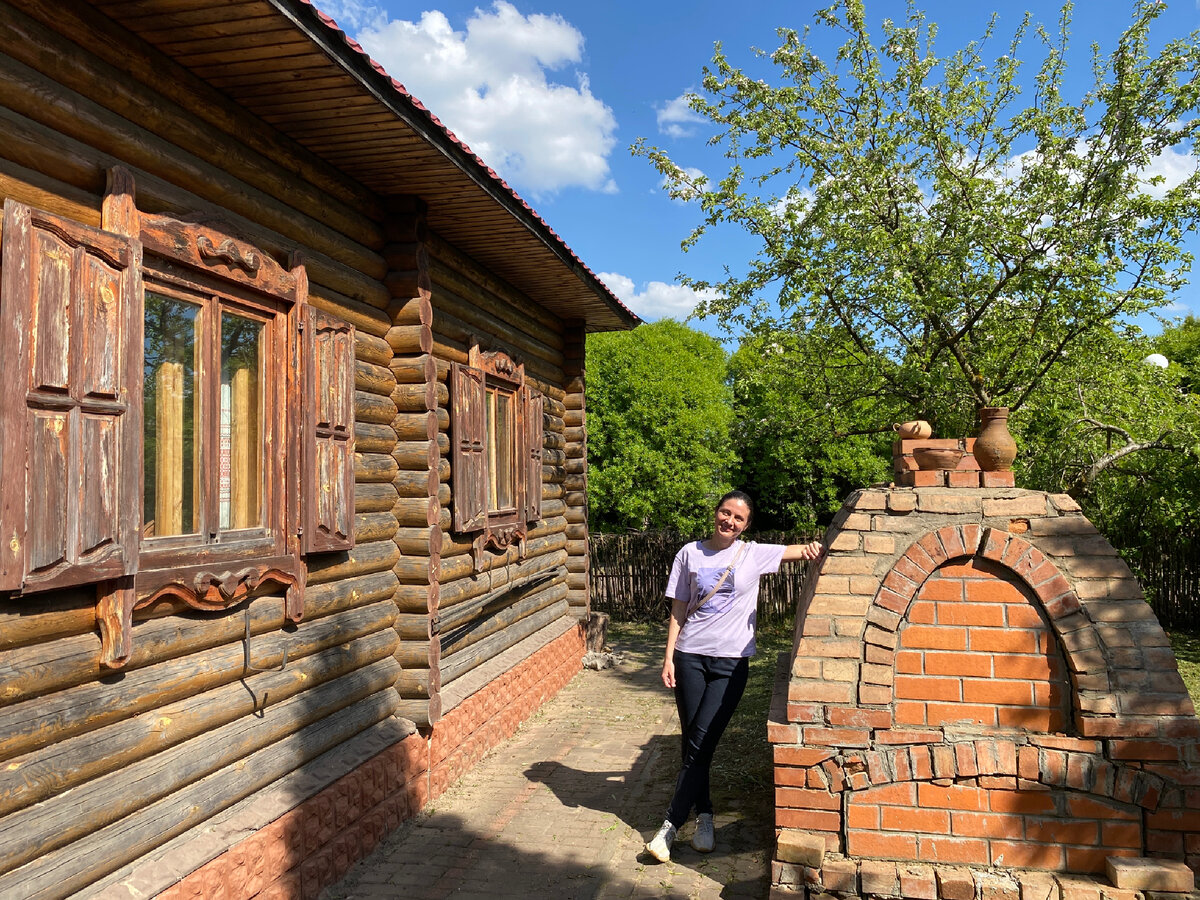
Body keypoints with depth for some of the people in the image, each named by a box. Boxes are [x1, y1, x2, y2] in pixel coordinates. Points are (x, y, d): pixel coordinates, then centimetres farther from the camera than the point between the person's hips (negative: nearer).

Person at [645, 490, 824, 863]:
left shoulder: (754, 554, 3)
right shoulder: (690, 553, 4)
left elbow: (803, 550, 3)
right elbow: (678, 610, 6)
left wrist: (815, 548, -22)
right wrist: (669, 657, 1)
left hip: (732, 662, -1)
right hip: (691, 656, 1)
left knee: (701, 743, -7)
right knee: (692, 742, 4)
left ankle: (671, 825, 0)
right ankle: (704, 816, 21)